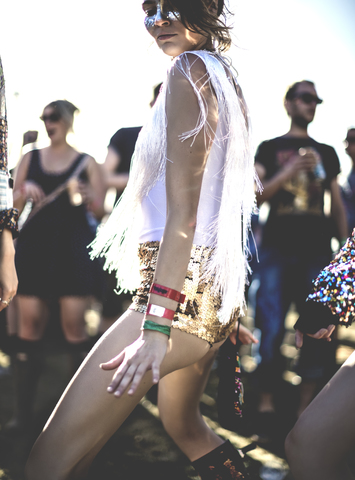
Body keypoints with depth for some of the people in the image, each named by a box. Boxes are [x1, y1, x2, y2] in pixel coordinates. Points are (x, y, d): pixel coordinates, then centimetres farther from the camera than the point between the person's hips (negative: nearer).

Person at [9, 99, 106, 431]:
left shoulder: (86, 163, 4)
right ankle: (23, 413, 7)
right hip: (35, 246, 2)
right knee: (29, 327, 0)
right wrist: (25, 194, -11)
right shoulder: (30, 159, 11)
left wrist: (82, 194, -18)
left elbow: (100, 209, 1)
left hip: (74, 249, -2)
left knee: (74, 327, -5)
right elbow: (14, 205, 10)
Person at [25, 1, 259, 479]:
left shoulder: (189, 70, -9)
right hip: (214, 294, 11)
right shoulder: (225, 82, 19)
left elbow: (183, 207, -20)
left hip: (178, 288, -11)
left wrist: (157, 322, -25)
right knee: (186, 427, 30)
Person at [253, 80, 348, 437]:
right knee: (272, 330, -6)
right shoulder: (269, 148, 9)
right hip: (277, 250, -2)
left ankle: (304, 411, 8)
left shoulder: (326, 153, 17)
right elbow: (255, 196, -2)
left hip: (317, 251, 3)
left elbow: (337, 205, 16)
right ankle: (266, 408, 3)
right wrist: (291, 170, -14)